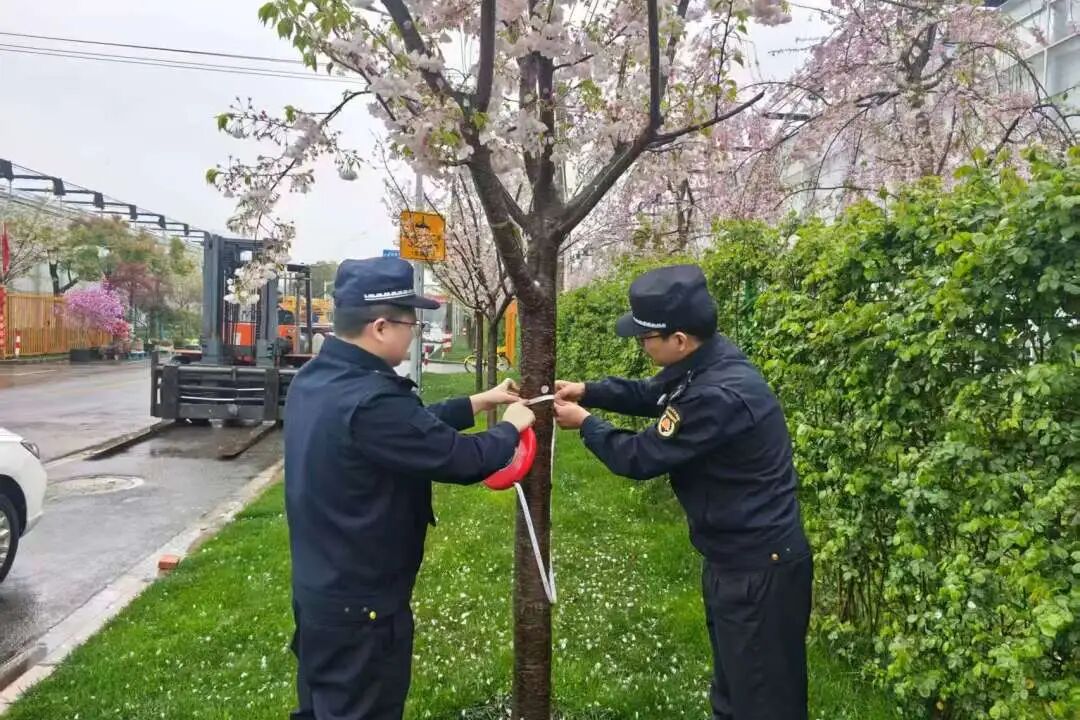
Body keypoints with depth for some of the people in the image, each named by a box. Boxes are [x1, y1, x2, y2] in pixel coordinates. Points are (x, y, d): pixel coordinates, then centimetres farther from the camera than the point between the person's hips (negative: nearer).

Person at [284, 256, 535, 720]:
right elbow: (464, 461, -24)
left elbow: (411, 426, 9)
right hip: (361, 603, -9)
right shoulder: (370, 401, -31)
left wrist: (479, 403, 11)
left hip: (317, 588, 9)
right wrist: (511, 427, -5)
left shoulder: (314, 379, 0)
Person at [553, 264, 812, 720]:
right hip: (733, 556, 10)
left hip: (759, 566, -10)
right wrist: (587, 391, 3)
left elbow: (642, 457, -22)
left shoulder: (719, 396, -32)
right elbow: (649, 395, 17)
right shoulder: (702, 365, -2)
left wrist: (585, 423, -6)